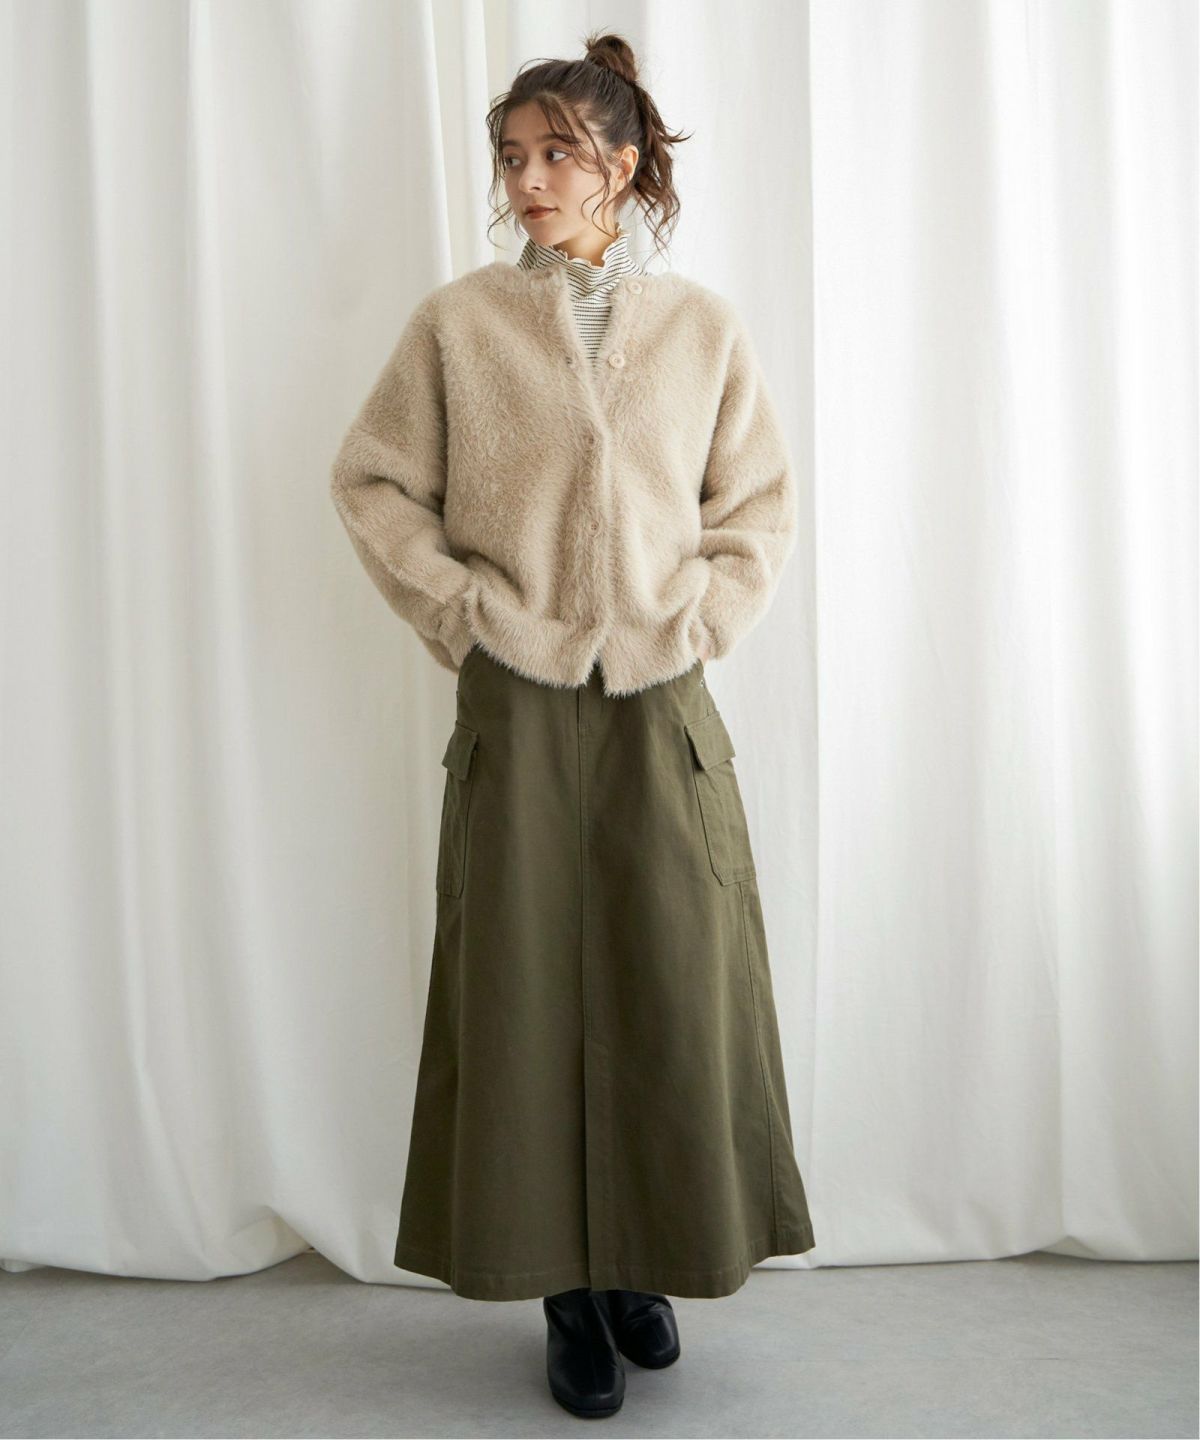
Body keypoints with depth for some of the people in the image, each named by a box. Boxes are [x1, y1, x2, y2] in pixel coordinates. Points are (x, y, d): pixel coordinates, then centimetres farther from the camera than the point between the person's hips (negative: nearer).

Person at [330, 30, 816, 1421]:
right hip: (518, 708, -1)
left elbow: (761, 499, 12)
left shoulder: (701, 326, 6)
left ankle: (646, 1264, 25)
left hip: (662, 707, 1)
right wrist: (460, 612, -2)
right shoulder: (456, 322, 3)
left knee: (674, 992, 4)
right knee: (528, 995, 3)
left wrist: (703, 617, 0)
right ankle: (566, 1288, 19)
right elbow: (372, 481, 7)